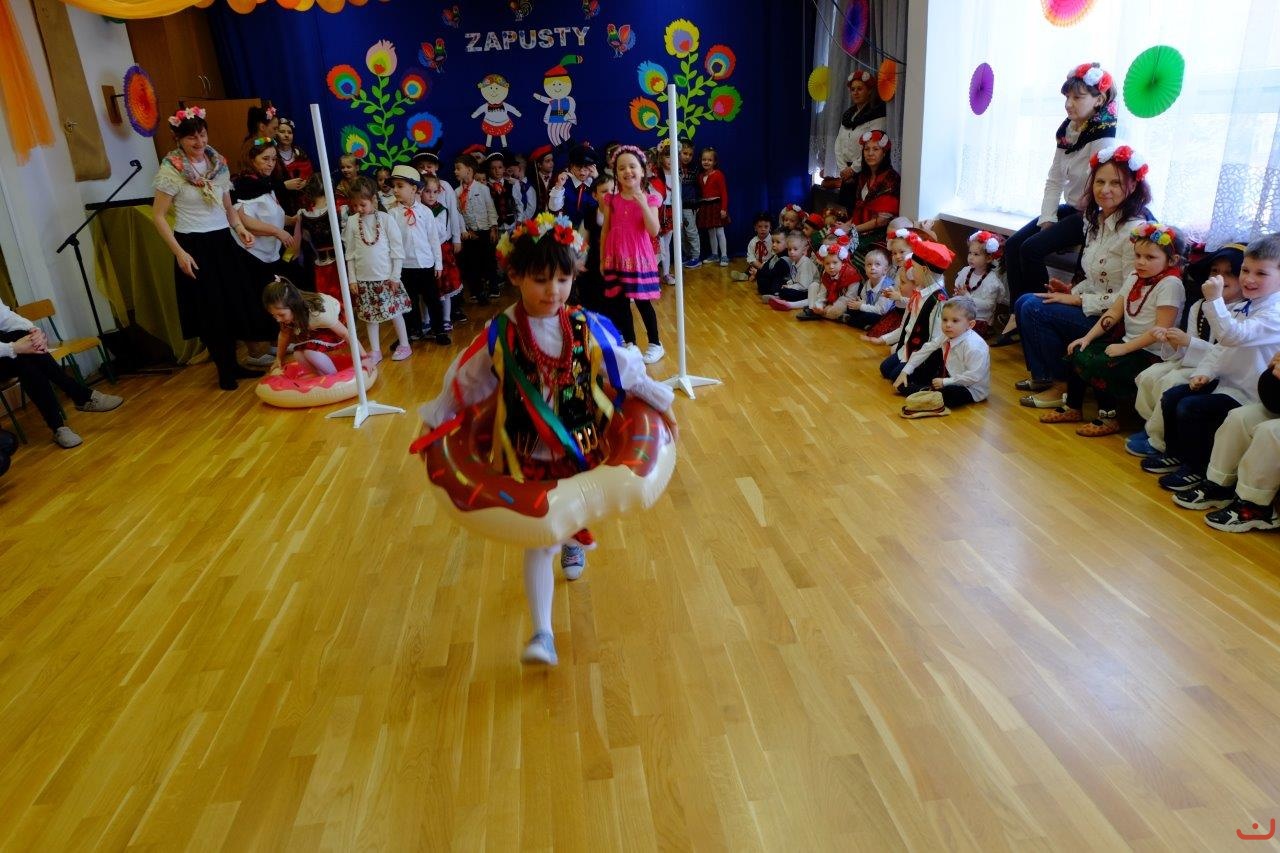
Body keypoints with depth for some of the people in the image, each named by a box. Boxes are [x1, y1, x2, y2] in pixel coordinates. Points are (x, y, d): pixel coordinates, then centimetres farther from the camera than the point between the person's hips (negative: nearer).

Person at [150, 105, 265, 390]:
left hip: (223, 242, 5)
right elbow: (158, 216, -9)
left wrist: (239, 228, -3)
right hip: (195, 246, -5)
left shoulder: (218, 163, 6)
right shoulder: (171, 170, -10)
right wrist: (179, 253, -15)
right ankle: (224, 369, 14)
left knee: (233, 304, 8)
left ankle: (233, 363, 21)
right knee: (209, 309, 3)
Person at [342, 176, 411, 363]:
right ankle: (375, 351, 19)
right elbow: (350, 253, 5)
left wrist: (395, 276, -6)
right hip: (364, 278, 3)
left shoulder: (386, 219, -7)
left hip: (386, 276, -3)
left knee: (394, 311, 5)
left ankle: (404, 345, 21)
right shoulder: (352, 221, 0)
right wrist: (352, 278, 3)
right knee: (369, 315, 9)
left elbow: (397, 249, -5)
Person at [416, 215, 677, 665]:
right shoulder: (499, 336, -13)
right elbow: (464, 383, 1)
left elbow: (624, 369, 4)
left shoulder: (586, 327, -9)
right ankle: (542, 633, 5)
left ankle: (573, 543, 64)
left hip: (581, 447, 3)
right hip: (528, 455, -2)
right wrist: (434, 418, 8)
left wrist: (660, 402, 9)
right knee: (539, 541, -2)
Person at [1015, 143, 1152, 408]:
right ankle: (1042, 376, 11)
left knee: (1035, 309, -19)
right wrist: (1073, 291, 1)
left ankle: (1063, 386, -6)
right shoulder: (1097, 221, 9)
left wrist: (1078, 300, -17)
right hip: (1092, 308, 9)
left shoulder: (1134, 230, -19)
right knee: (1024, 302, 1)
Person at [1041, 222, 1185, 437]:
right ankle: (1072, 407, 14)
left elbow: (1161, 330, -21)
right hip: (1128, 343, 8)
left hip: (1151, 353, -8)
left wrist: (1124, 348, -21)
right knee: (1077, 352, 1)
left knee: (1094, 363, -23)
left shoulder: (1170, 284, -17)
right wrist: (1087, 337, -1)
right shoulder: (1135, 277, 7)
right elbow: (1115, 311, 8)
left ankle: (1107, 417, -6)